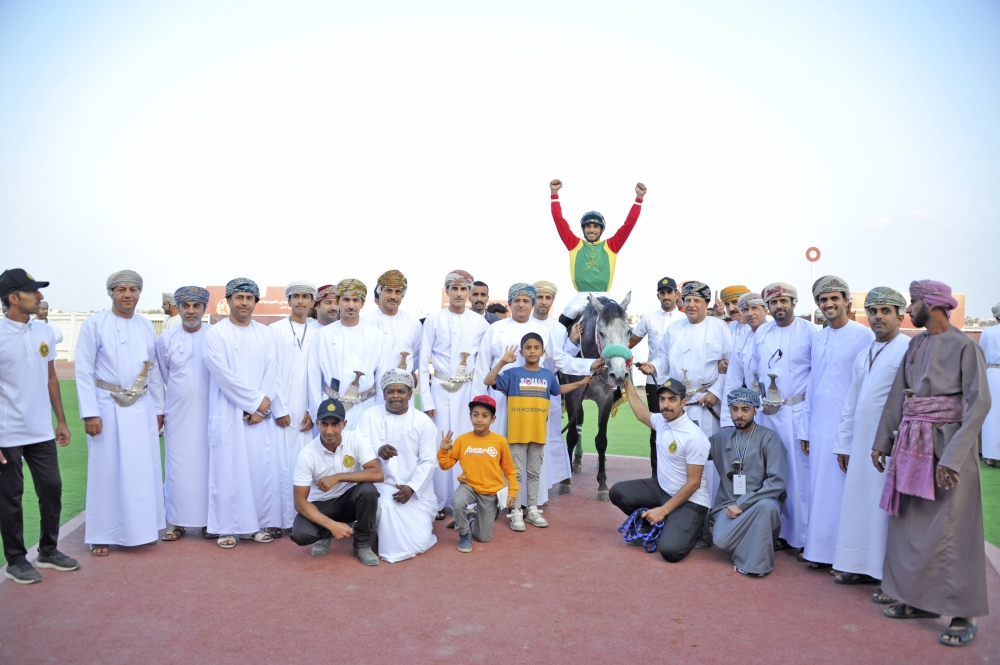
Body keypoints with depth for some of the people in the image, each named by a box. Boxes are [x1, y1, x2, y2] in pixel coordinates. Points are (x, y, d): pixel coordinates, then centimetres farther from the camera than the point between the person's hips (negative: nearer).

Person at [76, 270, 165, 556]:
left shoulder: (146, 326, 8)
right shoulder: (94, 324, -5)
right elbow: (83, 371, -7)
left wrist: (158, 409, 11)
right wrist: (90, 413, -13)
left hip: (141, 408, 4)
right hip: (107, 406, -4)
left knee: (144, 470, 8)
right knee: (106, 470, 3)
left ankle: (141, 527, 22)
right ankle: (100, 534, 16)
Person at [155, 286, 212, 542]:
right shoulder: (166, 339, 3)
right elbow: (163, 377, 14)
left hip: (209, 413, -1)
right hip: (177, 415, 1)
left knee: (208, 465, 3)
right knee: (177, 467, 4)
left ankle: (208, 520, 14)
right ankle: (176, 521, 15)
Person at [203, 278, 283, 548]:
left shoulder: (265, 334, 10)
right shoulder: (216, 333, 0)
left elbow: (271, 373, 3)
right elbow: (223, 374, -9)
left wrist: (261, 408, -8)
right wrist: (257, 400, -11)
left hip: (261, 413, 3)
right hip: (228, 414, -3)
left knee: (262, 468, 3)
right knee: (228, 469, -1)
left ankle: (261, 523, 13)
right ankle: (228, 527, 9)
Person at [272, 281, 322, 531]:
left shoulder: (319, 333, 7)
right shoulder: (274, 330, 4)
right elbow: (271, 372, 0)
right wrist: (279, 409, -5)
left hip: (308, 412, 1)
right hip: (282, 410, -1)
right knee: (282, 463, -3)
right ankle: (283, 519, 5)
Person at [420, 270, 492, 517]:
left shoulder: (480, 323, 2)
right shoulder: (434, 320, -2)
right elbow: (423, 363, -1)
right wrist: (426, 400, -6)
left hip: (469, 390, 1)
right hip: (441, 389, -1)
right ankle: (438, 502, 12)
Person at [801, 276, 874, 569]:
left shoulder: (864, 335, -6)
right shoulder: (818, 338, 12)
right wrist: (806, 428, 13)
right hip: (820, 425, 6)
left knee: (844, 488, 0)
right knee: (818, 488, 9)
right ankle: (820, 548, 19)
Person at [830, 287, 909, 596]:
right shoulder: (863, 355, 15)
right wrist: (843, 444, 17)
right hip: (861, 445, 7)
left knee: (888, 509, -1)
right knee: (858, 503, 12)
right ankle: (863, 566, 25)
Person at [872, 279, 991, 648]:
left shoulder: (964, 346, -9)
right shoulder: (915, 345, 10)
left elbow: (979, 402, -16)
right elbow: (898, 395, 14)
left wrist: (953, 456, -22)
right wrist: (882, 440, 13)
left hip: (947, 443, -6)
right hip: (911, 444, 7)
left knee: (950, 531, -1)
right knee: (910, 524, 11)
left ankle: (963, 614, 11)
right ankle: (920, 599, 25)